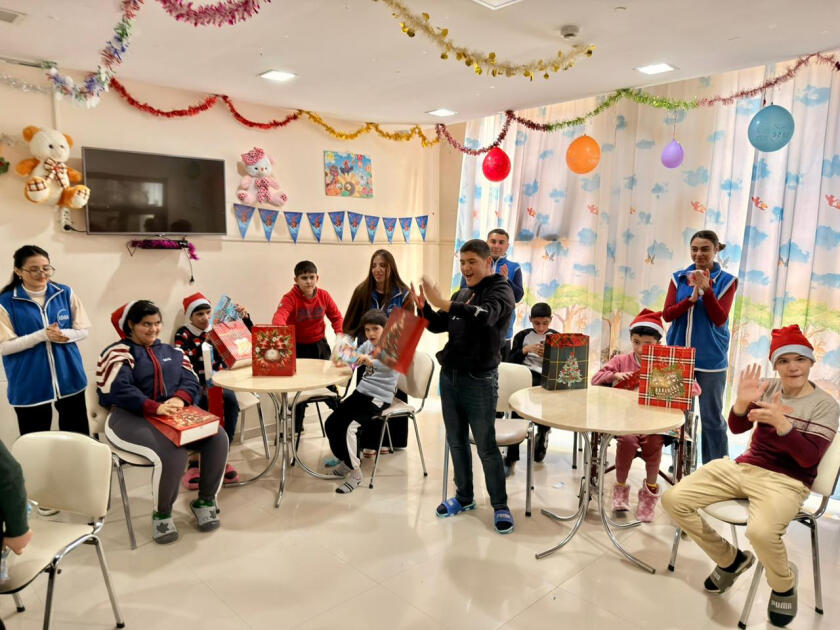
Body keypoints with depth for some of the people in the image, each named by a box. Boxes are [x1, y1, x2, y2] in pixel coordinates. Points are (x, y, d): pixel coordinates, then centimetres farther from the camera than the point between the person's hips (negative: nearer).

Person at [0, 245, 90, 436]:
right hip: (29, 386, -2)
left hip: (69, 378, 2)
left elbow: (83, 330, 2)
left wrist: (64, 334, -18)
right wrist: (41, 335, -21)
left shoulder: (65, 293, 0)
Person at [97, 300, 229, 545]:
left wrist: (180, 398, -15)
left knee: (217, 438, -20)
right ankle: (162, 513, -6)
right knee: (172, 453, -33)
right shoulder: (118, 353, 4)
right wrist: (155, 407, -27)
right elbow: (119, 390, -13)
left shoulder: (171, 351, 22)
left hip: (174, 414, 5)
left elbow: (191, 380, 8)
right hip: (132, 417, -5)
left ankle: (205, 501, 0)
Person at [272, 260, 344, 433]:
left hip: (320, 344, 3)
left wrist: (340, 333, -15)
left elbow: (336, 317, 3)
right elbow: (279, 316, -38)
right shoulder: (290, 298, -19)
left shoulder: (323, 295, -6)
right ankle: (296, 427, 18)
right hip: (298, 346, -3)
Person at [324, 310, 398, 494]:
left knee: (348, 427, -21)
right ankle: (346, 461, 20)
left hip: (379, 398, -7)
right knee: (331, 423, -1)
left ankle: (355, 472, -5)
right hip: (361, 392, 7)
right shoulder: (367, 346, 13)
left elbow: (388, 364, -31)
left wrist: (369, 361, -51)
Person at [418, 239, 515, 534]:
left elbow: (485, 315, -30)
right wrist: (424, 306, -7)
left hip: (479, 380, -7)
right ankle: (464, 497, 31)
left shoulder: (500, 289, -8)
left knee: (486, 446, 1)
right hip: (449, 376, 7)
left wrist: (443, 303, -36)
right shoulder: (463, 294, 13)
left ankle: (500, 506, 17)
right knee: (456, 441, 15)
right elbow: (438, 325, 13)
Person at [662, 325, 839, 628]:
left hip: (786, 481, -5)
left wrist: (781, 422, -29)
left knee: (760, 531, -38)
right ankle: (730, 560, 14)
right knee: (673, 500, -9)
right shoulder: (768, 387, 7)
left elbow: (809, 458, -14)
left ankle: (784, 586, 1)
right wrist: (742, 402, -18)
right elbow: (737, 428, 3)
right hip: (743, 466, 5)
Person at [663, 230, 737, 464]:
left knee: (712, 417, 3)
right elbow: (667, 315, -2)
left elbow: (720, 319, -9)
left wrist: (706, 289, -21)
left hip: (710, 359, -2)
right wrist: (692, 297, -17)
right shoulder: (679, 277, 5)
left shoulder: (726, 281, -2)